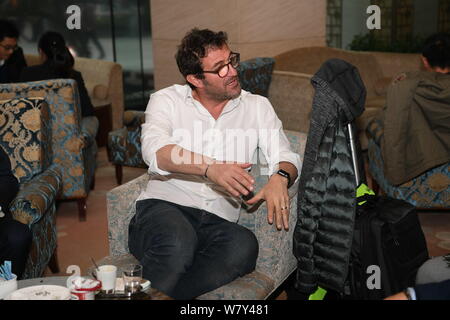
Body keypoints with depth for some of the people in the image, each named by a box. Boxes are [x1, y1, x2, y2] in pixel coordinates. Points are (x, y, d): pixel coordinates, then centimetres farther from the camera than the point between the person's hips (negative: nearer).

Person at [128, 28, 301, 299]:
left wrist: (280, 177, -18)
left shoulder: (257, 106, 17)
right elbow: (154, 150, -10)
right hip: (164, 205, -3)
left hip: (219, 221, 3)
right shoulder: (167, 100, 10)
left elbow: (286, 156, 8)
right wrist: (211, 168, -27)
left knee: (245, 246, -35)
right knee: (178, 244, -40)